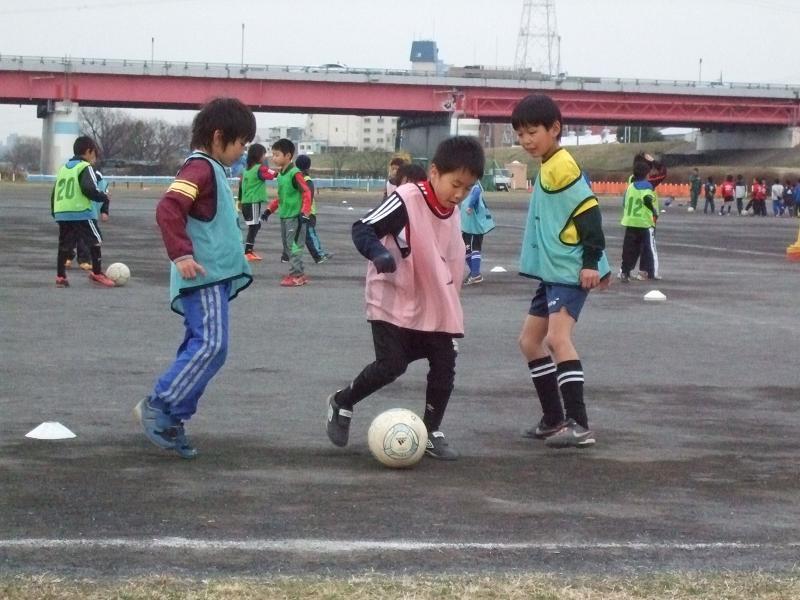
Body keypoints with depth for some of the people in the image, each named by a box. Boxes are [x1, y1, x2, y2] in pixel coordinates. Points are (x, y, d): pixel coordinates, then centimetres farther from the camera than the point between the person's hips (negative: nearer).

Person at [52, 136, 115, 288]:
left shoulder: (63, 168, 19)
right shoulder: (85, 168, -4)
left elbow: (54, 192, 19)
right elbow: (88, 189, -18)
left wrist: (54, 211, 24)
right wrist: (103, 197, -3)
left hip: (61, 213, 7)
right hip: (81, 213, -7)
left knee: (65, 245, 11)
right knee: (95, 241, 3)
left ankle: (60, 276, 9)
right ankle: (97, 273, 3)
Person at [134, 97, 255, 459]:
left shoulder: (211, 170, 19)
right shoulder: (200, 168, -11)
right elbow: (167, 209, -24)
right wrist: (181, 254, -28)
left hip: (215, 278, 10)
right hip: (203, 277, -10)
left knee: (202, 348, 8)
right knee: (210, 345, -16)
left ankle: (172, 422, 11)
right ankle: (158, 406, -11)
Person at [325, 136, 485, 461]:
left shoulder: (452, 213, 5)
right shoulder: (407, 199, -19)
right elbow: (363, 228, -21)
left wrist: (451, 305, 22)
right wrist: (379, 253, -39)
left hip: (435, 307, 7)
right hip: (394, 303, -7)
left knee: (444, 365, 1)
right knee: (392, 364, -10)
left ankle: (431, 432, 16)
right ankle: (342, 402, 15)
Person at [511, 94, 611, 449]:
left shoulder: (560, 167, -15)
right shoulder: (548, 167, 15)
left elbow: (588, 211, -21)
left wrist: (592, 261, -22)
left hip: (571, 272, -11)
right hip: (553, 272, 11)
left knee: (557, 337, -23)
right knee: (530, 340, 14)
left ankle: (578, 426, -25)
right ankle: (554, 420, 21)